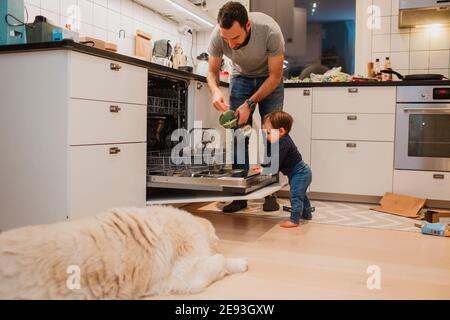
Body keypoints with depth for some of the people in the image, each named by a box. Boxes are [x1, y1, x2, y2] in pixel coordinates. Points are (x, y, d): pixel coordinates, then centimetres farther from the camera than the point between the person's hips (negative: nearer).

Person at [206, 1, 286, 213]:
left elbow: (275, 77, -24)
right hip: (241, 77, 2)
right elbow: (212, 71, -10)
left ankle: (270, 193, -2)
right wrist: (215, 91, -33)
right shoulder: (217, 35, -27)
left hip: (269, 78, -2)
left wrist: (250, 104, -31)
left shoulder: (270, 31, -35)